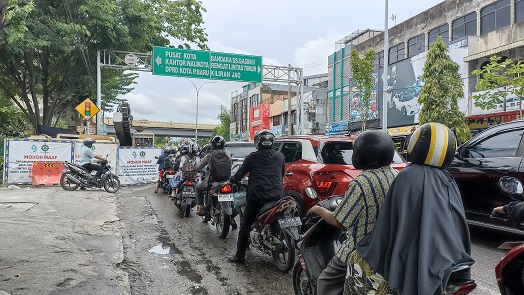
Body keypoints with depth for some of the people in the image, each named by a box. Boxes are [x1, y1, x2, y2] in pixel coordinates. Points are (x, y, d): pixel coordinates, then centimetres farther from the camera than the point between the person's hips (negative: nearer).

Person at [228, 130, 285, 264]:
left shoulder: (252, 157, -5)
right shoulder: (280, 157, 5)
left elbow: (240, 173, 3)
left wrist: (232, 180, 24)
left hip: (256, 198, -3)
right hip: (277, 196, 3)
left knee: (245, 225, 8)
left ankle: (240, 255, 10)